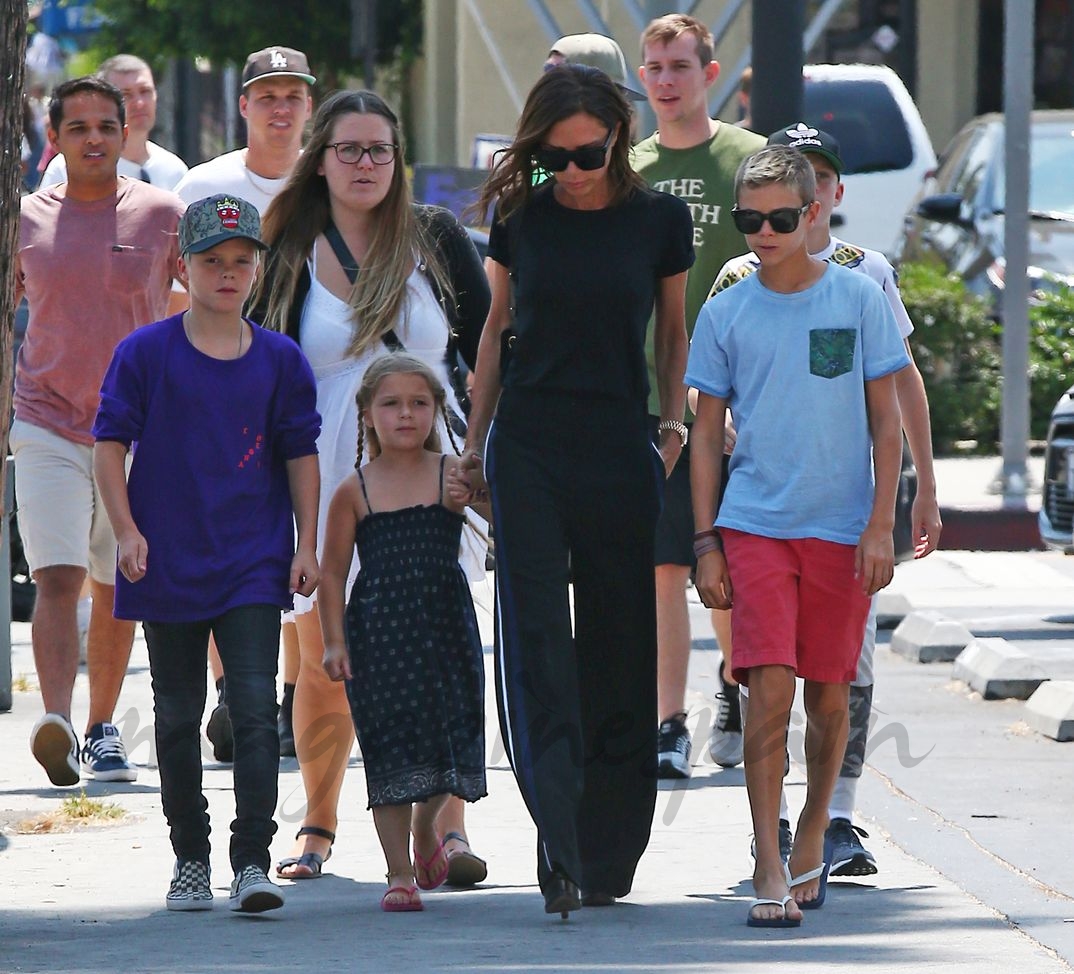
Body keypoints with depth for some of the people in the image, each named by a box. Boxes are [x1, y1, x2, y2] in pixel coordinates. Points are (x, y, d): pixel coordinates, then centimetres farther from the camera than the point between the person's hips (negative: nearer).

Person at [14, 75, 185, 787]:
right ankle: (56, 720, -27)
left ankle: (103, 730, 21)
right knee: (58, 579, -15)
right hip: (48, 428, 0)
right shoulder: (26, 221, 4)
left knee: (118, 590, 8)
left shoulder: (163, 215, -1)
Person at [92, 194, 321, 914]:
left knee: (256, 708, -11)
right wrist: (127, 531, -9)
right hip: (169, 562, 0)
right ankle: (190, 860, 21)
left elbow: (301, 453, 9)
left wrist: (306, 543, 4)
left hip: (253, 564, 0)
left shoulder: (280, 361, 3)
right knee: (178, 715, 9)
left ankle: (253, 861, -14)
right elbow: (111, 442, 0)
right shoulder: (147, 353, -1)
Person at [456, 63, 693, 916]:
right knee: (537, 640, -11)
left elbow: (674, 331, 12)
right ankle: (561, 851, -18)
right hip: (529, 451, 0)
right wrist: (476, 442, 13)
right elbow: (497, 328, 13)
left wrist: (674, 425, 2)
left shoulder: (659, 220, 1)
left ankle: (606, 854, 13)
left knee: (618, 649, 4)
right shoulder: (521, 217, 3)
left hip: (620, 453, 0)